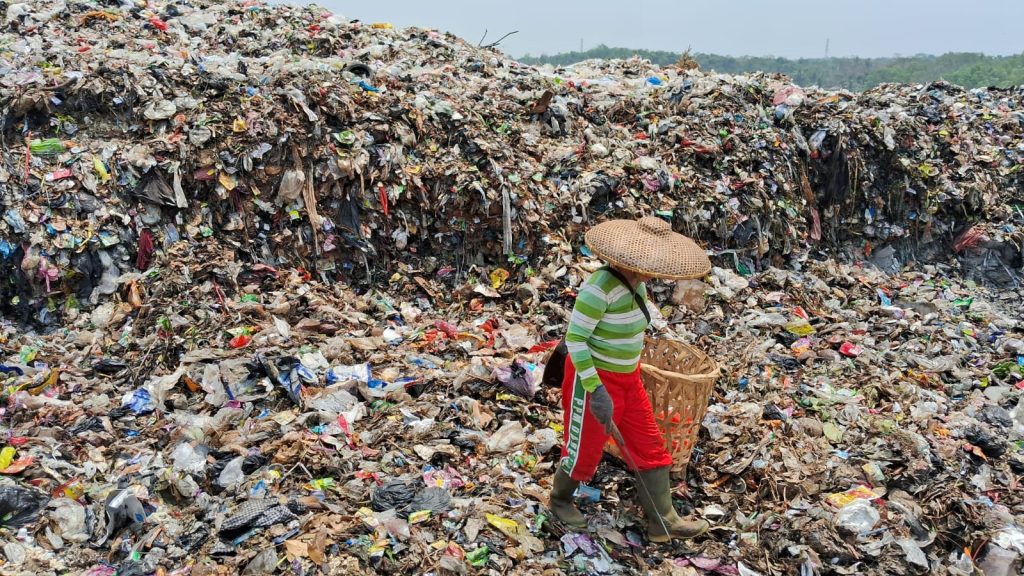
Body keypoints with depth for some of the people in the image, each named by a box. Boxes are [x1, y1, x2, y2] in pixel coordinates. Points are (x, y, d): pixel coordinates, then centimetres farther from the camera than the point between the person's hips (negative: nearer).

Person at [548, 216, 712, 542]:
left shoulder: (637, 284, -1)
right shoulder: (600, 287, -27)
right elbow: (574, 339, -25)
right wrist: (595, 390, -28)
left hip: (628, 380, 8)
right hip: (593, 378, -8)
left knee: (651, 448, 12)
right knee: (585, 449, 11)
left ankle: (663, 521, 24)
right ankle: (560, 500, 39)